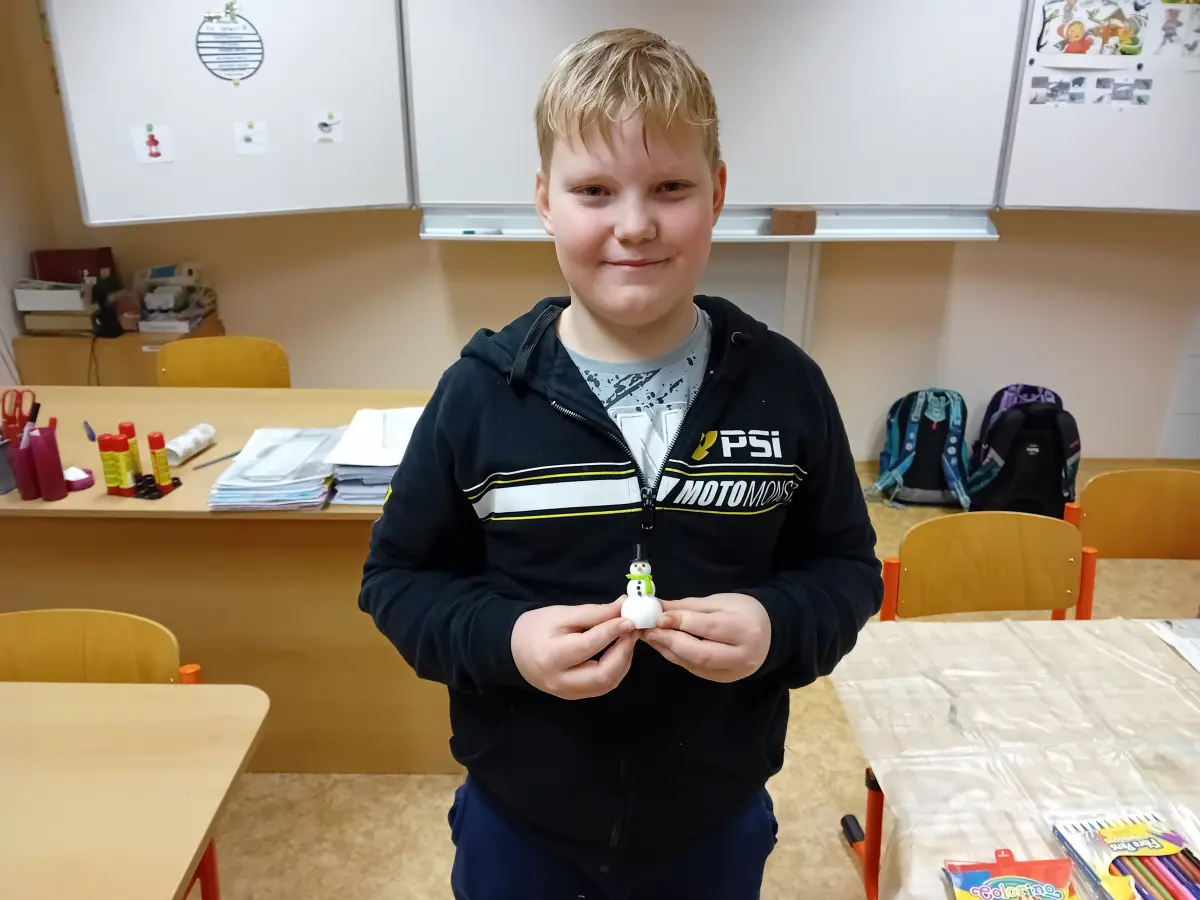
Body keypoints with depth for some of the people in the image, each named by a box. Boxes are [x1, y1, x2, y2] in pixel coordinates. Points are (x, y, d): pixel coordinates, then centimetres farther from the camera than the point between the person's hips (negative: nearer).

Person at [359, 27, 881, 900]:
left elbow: (847, 566, -1)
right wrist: (504, 638, -23)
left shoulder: (783, 383, -12)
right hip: (518, 818, 0)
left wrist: (779, 626, -22)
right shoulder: (481, 389, -15)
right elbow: (398, 577, -5)